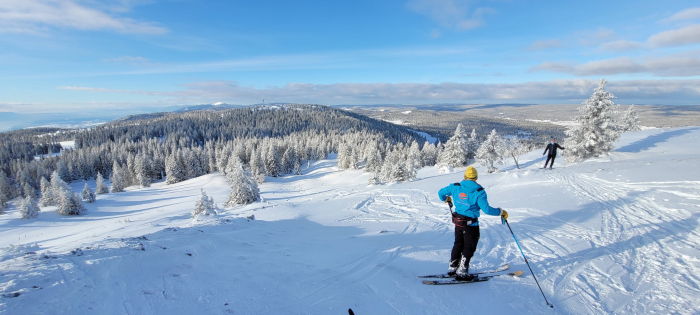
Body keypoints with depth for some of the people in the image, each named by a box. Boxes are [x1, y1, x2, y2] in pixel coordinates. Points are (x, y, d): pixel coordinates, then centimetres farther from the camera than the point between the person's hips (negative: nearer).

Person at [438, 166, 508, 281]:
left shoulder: (455, 187, -4)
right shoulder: (479, 191, -17)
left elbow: (441, 193, 7)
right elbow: (486, 209, -22)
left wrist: (446, 199, 29)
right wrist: (500, 212, -6)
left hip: (458, 221, 5)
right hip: (470, 224, -5)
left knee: (458, 244, 21)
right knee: (469, 247, 10)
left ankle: (452, 268, 29)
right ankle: (461, 272, 15)